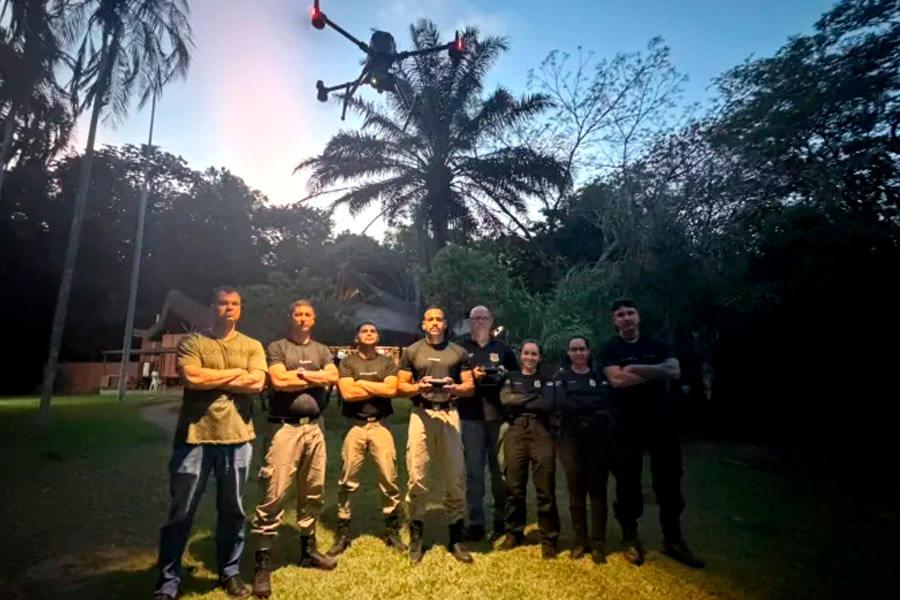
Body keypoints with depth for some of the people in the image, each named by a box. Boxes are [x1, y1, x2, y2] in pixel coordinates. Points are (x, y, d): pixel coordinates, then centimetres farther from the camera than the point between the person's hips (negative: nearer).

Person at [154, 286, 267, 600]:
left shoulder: (252, 346, 7)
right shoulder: (192, 342, 3)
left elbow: (257, 383, -8)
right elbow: (191, 378, -14)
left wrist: (209, 378, -8)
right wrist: (235, 373, -7)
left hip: (237, 437, 2)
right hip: (195, 436, -1)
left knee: (233, 510, 13)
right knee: (181, 511, 8)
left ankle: (230, 572, 30)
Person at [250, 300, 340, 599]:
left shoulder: (321, 350, 14)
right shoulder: (277, 347, 2)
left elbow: (333, 377, -3)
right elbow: (278, 381, -14)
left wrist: (298, 373, -7)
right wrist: (315, 378, -4)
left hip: (314, 427, 5)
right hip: (284, 427, -5)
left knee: (313, 492, 14)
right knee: (273, 495, -5)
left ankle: (308, 549, 30)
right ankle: (262, 563, 6)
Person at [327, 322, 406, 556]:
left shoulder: (387, 362, 10)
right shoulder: (347, 362, 6)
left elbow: (392, 389, -6)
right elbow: (347, 393, -8)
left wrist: (362, 383, -4)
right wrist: (380, 388, -4)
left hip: (381, 424, 1)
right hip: (355, 425, -1)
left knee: (389, 478, 1)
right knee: (348, 481, 3)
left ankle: (393, 531, 15)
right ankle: (343, 533, 17)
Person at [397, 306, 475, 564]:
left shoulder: (459, 352, 11)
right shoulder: (411, 352, 9)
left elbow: (470, 386, 8)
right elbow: (401, 386, 6)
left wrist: (455, 388, -12)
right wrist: (419, 387, -14)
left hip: (449, 414, 1)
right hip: (421, 414, -1)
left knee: (455, 477, 4)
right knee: (417, 477, -2)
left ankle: (456, 538, 17)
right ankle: (416, 535, 15)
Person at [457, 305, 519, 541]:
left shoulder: (503, 348, 13)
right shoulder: (460, 348, 7)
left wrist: (505, 375, -5)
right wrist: (470, 375, -14)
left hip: (499, 415, 2)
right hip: (471, 417, -1)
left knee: (500, 468, 9)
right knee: (474, 470, 2)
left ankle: (501, 519, 24)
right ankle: (476, 521, 12)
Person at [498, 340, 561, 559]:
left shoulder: (547, 380, 15)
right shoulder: (511, 378, 17)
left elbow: (549, 405, -4)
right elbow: (505, 399, -4)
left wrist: (520, 403, -4)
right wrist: (534, 396, -4)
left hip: (541, 433, -1)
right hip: (515, 433, 1)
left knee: (545, 488, -3)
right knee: (514, 487, 5)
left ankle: (549, 539, 9)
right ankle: (514, 533, 21)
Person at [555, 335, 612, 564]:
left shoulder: (599, 376, 11)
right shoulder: (562, 378, 8)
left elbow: (604, 401, -7)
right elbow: (561, 403, -10)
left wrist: (576, 403, -14)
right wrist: (591, 404, -13)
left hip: (599, 437, 0)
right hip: (572, 439, 0)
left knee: (597, 489, 3)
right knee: (576, 490, 6)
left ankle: (598, 543, 12)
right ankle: (580, 540, 19)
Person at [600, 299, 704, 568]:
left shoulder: (657, 344, 11)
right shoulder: (611, 348, 1)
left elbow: (674, 371, -7)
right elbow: (617, 379, -16)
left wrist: (636, 368, -14)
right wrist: (655, 372, -8)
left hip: (662, 419, 3)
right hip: (628, 423, -3)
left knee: (669, 478, 9)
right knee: (628, 479, 3)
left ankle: (673, 539, 23)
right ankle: (630, 537, 19)